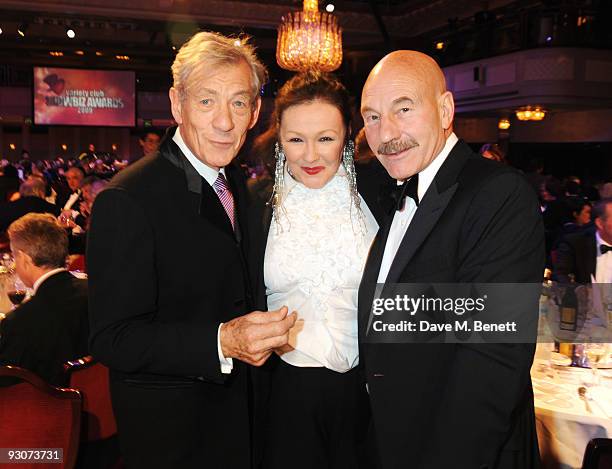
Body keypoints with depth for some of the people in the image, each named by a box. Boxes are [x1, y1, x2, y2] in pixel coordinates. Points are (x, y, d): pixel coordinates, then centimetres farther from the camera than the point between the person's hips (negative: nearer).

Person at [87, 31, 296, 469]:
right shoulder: (126, 201, -23)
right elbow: (112, 338, -25)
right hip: (169, 427, -7)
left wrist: (263, 331, -1)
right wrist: (221, 342, -35)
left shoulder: (236, 182, 3)